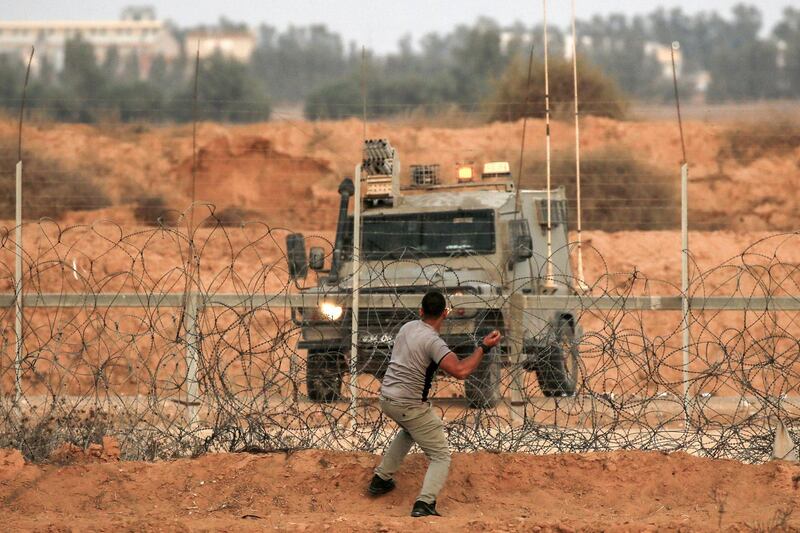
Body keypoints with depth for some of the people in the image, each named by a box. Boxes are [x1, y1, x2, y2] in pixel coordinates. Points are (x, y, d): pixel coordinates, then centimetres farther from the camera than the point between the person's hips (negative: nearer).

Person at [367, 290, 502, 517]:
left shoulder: (408, 327, 5)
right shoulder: (433, 342, -20)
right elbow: (460, 371, -33)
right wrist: (483, 348, -24)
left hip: (386, 398, 8)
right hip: (409, 405, -8)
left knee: (409, 430, 39)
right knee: (440, 456, -2)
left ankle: (381, 479, 40)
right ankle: (424, 503, -23)